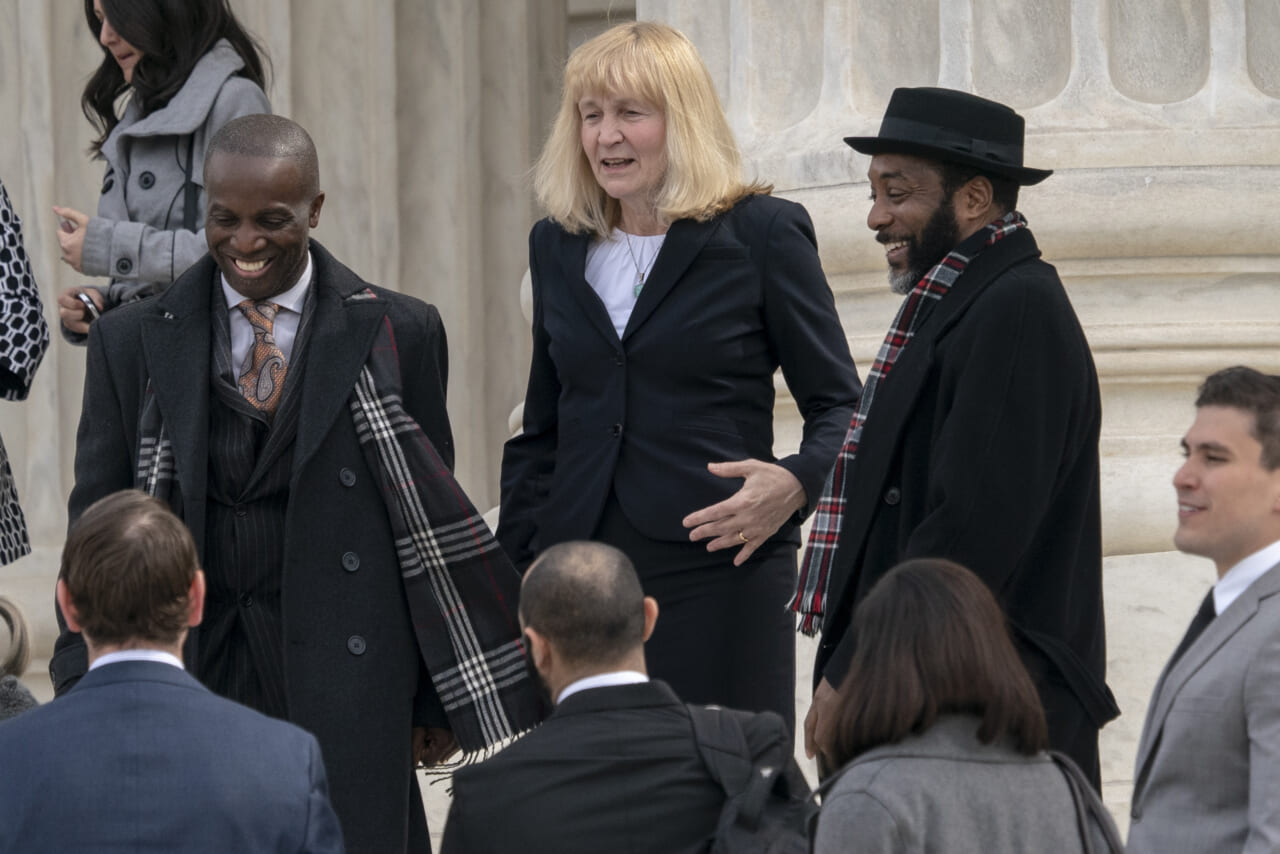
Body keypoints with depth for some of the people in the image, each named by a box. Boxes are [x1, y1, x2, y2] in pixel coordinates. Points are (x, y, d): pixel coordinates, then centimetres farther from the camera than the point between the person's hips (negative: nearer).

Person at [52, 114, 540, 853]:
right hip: (187, 677, 1)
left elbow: (428, 513, 7)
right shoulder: (134, 343, 7)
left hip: (345, 689, -1)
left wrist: (440, 698, 8)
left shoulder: (397, 335, 4)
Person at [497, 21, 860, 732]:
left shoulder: (763, 234, 1)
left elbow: (841, 406, 2)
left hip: (720, 577, -4)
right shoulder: (558, 246, 15)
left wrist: (795, 485, -18)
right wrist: (517, 560, 11)